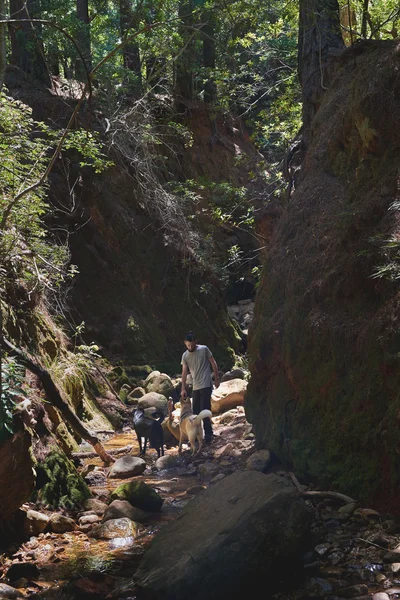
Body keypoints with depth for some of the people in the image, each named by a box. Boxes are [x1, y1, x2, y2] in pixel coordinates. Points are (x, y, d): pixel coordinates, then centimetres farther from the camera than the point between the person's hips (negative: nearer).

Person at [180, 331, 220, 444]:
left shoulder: (204, 349, -7)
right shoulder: (185, 356, 4)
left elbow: (213, 364, -1)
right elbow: (184, 372, 4)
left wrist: (217, 378, -2)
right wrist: (183, 389, 0)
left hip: (206, 385, -5)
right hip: (195, 387, 5)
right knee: (195, 411, 9)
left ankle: (208, 434, -2)